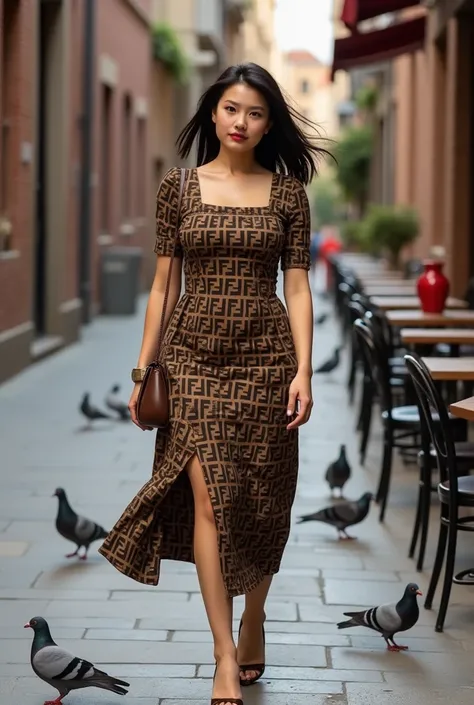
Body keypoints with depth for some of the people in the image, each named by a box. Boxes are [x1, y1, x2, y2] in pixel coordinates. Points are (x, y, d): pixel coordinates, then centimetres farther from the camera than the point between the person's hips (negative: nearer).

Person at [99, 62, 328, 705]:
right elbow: (163, 283, 6)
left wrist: (304, 369, -9)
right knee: (209, 491, -11)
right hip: (193, 351, 0)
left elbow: (297, 286, 0)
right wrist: (143, 367, 3)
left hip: (265, 354, 1)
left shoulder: (288, 191, 4)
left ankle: (252, 622, 30)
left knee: (260, 500, 6)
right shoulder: (179, 187, 5)